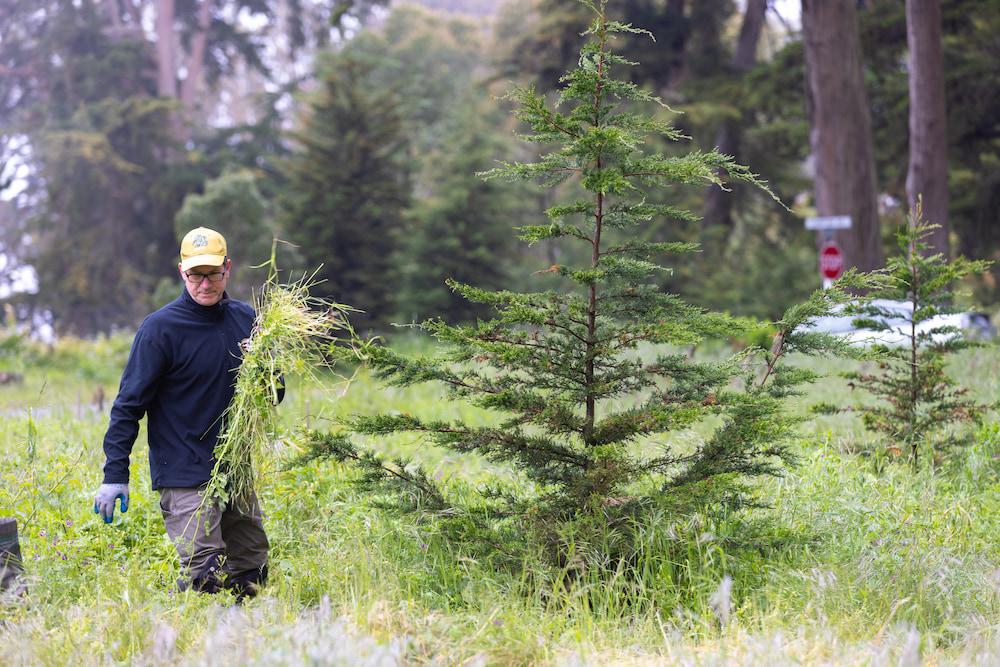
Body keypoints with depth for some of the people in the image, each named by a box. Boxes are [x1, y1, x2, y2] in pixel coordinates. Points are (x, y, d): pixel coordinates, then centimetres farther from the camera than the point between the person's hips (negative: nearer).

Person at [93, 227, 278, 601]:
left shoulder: (246, 319, 8)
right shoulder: (160, 328, -8)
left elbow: (273, 396, 16)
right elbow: (130, 403, -8)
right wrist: (115, 475, -14)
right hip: (185, 476, -6)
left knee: (251, 578, 10)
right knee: (206, 581, -14)